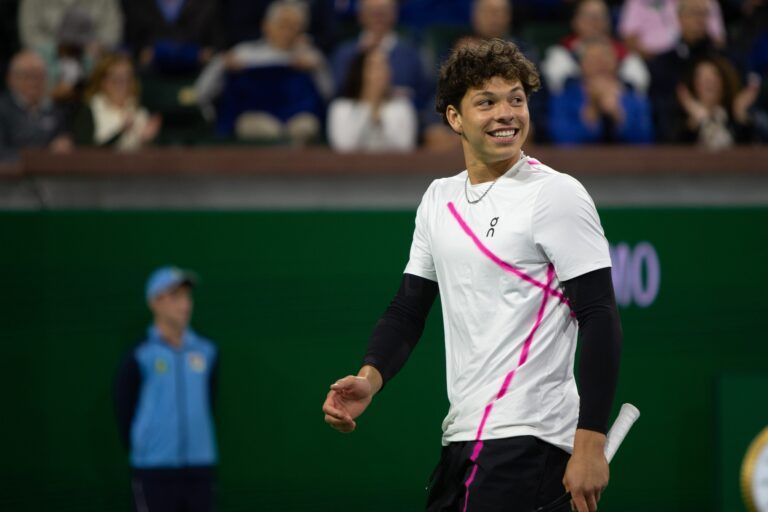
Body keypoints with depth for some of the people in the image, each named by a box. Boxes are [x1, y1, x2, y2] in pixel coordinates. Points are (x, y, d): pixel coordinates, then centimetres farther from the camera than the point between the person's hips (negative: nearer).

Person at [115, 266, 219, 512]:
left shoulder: (206, 352, 7)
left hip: (200, 469, 4)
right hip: (155, 472, -4)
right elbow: (124, 415, 1)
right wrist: (143, 452, 5)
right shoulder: (139, 357, -4)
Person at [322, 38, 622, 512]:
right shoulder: (438, 198, 14)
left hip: (526, 438, -7)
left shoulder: (557, 196, -7)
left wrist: (590, 445, -19)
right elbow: (408, 309, 18)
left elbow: (601, 322, -12)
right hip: (462, 436, 8)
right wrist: (370, 379, -3)